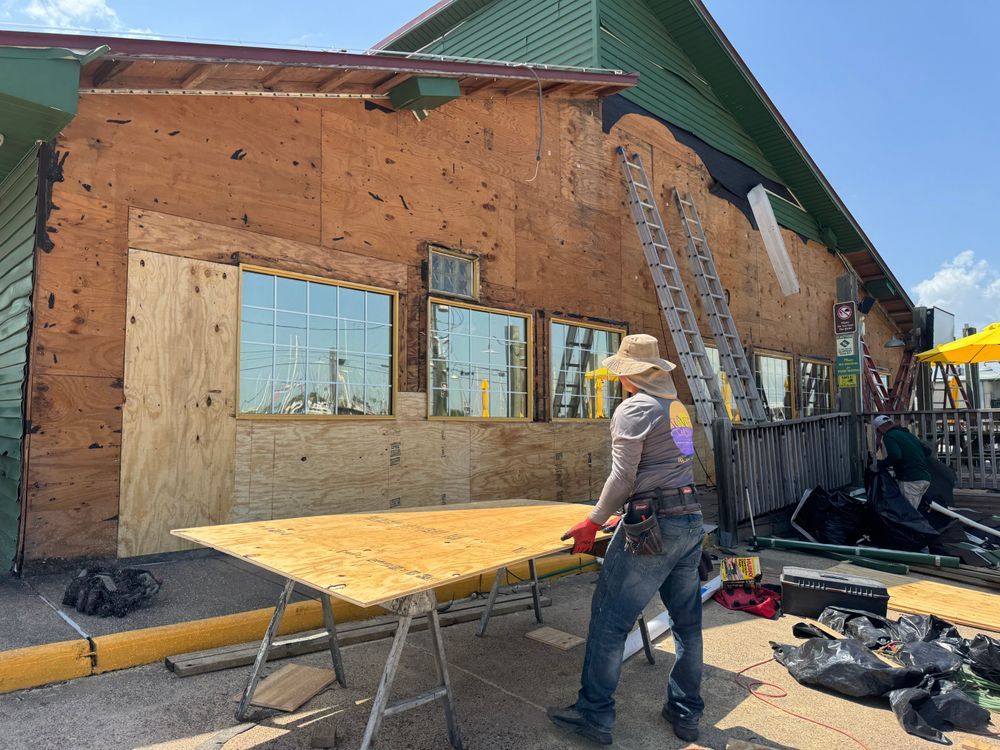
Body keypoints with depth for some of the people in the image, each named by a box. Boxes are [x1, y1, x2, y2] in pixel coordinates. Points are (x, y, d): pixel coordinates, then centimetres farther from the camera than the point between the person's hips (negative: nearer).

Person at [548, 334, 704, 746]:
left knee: (609, 619, 1)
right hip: (692, 521, 9)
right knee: (687, 620, 14)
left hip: (654, 526, -9)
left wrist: (594, 522, -6)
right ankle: (685, 713, 26)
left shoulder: (633, 408, -9)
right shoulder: (678, 407, 15)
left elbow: (623, 477, -14)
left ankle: (595, 715, 9)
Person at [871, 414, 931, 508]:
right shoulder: (909, 434, 23)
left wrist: (879, 465, -9)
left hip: (910, 480, -9)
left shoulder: (888, 436, -5)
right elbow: (927, 451, 26)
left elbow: (895, 456, -21)